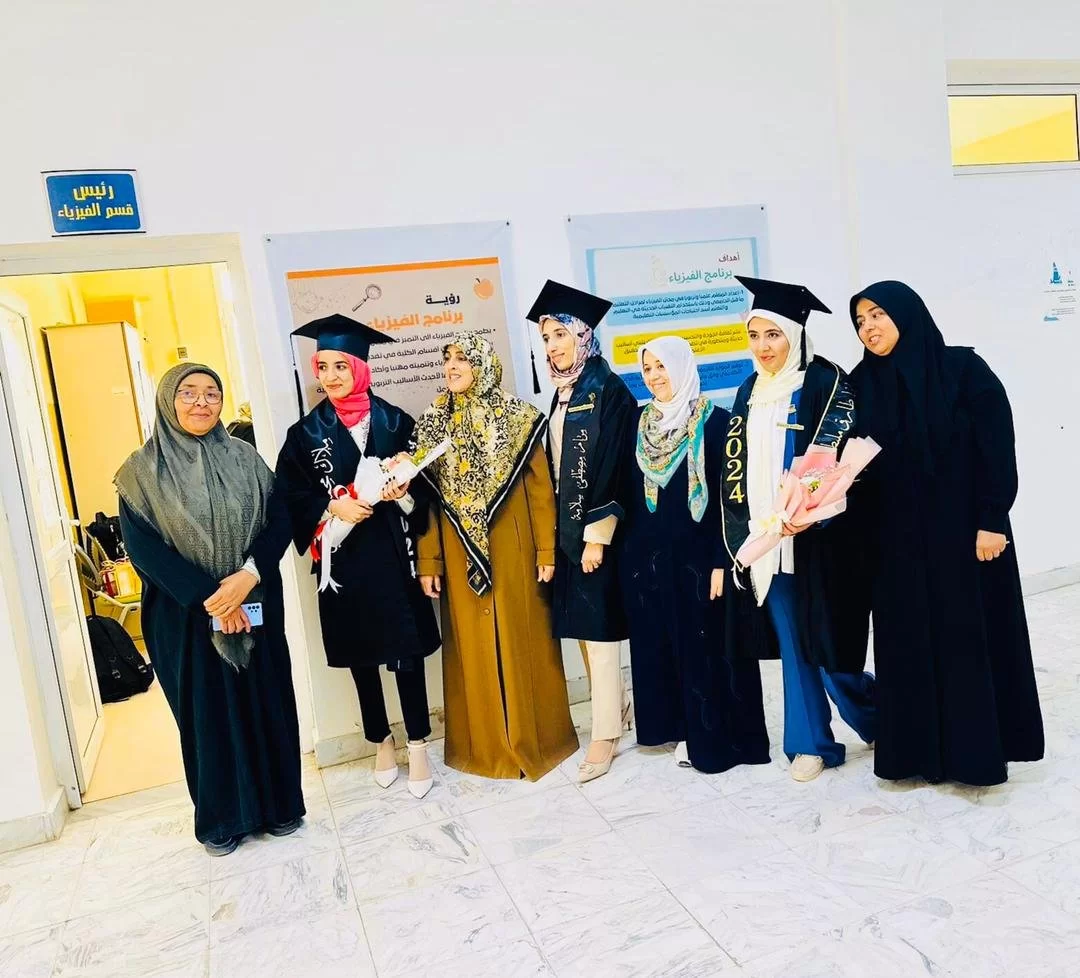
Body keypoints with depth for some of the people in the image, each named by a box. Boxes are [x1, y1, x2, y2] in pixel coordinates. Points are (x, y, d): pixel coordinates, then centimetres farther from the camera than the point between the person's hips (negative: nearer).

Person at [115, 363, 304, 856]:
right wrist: (208, 598, -17)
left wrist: (249, 576, -19)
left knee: (267, 702, 10)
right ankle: (222, 817, 27)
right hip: (186, 616, -2)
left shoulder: (244, 458, 3)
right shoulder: (141, 470, -4)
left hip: (256, 607, 2)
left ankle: (279, 803, 28)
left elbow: (279, 521, -2)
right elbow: (141, 548, -11)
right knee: (207, 713, 9)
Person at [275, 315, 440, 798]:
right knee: (360, 657, 12)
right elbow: (292, 496, 2)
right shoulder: (306, 433, 4)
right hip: (342, 560, 2)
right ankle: (382, 743, 29)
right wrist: (333, 508, -15)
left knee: (406, 652, 0)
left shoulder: (395, 422, 2)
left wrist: (402, 493, -17)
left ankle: (418, 746, 15)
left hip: (393, 554, -1)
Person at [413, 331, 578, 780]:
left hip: (513, 550, -2)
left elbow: (541, 488, -3)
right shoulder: (432, 425, 4)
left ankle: (534, 738, 24)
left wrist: (546, 549, -6)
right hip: (462, 555, 2)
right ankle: (488, 746, 24)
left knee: (523, 641, 7)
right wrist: (428, 562, 0)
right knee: (474, 646, 9)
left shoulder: (519, 418, -3)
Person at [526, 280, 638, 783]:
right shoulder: (562, 394, 12)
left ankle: (605, 733, 9)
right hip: (567, 529, 8)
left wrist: (597, 533, -19)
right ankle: (617, 707, 30)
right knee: (583, 625, 14)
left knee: (598, 628, -2)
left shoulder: (608, 391, -11)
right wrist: (557, 532, 12)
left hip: (597, 530, -8)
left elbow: (612, 467, -16)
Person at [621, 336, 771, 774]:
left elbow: (728, 495, -11)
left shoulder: (715, 421, -7)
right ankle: (688, 732, 27)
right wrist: (628, 551, 10)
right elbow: (632, 493, 12)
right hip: (649, 556, 6)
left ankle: (721, 739, 16)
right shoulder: (641, 425, 9)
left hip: (698, 554, -5)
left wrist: (722, 560, -15)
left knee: (708, 648, 2)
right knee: (665, 646, 12)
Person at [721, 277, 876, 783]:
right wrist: (745, 528, 10)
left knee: (823, 640, 1)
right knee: (792, 642, 10)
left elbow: (837, 456, -15)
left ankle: (882, 716, 29)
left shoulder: (825, 381, -6)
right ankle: (811, 742, 22)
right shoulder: (750, 390, 12)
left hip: (816, 536, -5)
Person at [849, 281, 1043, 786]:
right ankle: (919, 747, 20)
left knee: (971, 636, 5)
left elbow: (998, 447, -9)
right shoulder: (862, 383, 4)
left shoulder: (963, 369, -7)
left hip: (962, 530, -3)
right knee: (908, 644, 8)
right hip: (896, 539, 4)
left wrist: (992, 521, -14)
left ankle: (977, 749, 19)